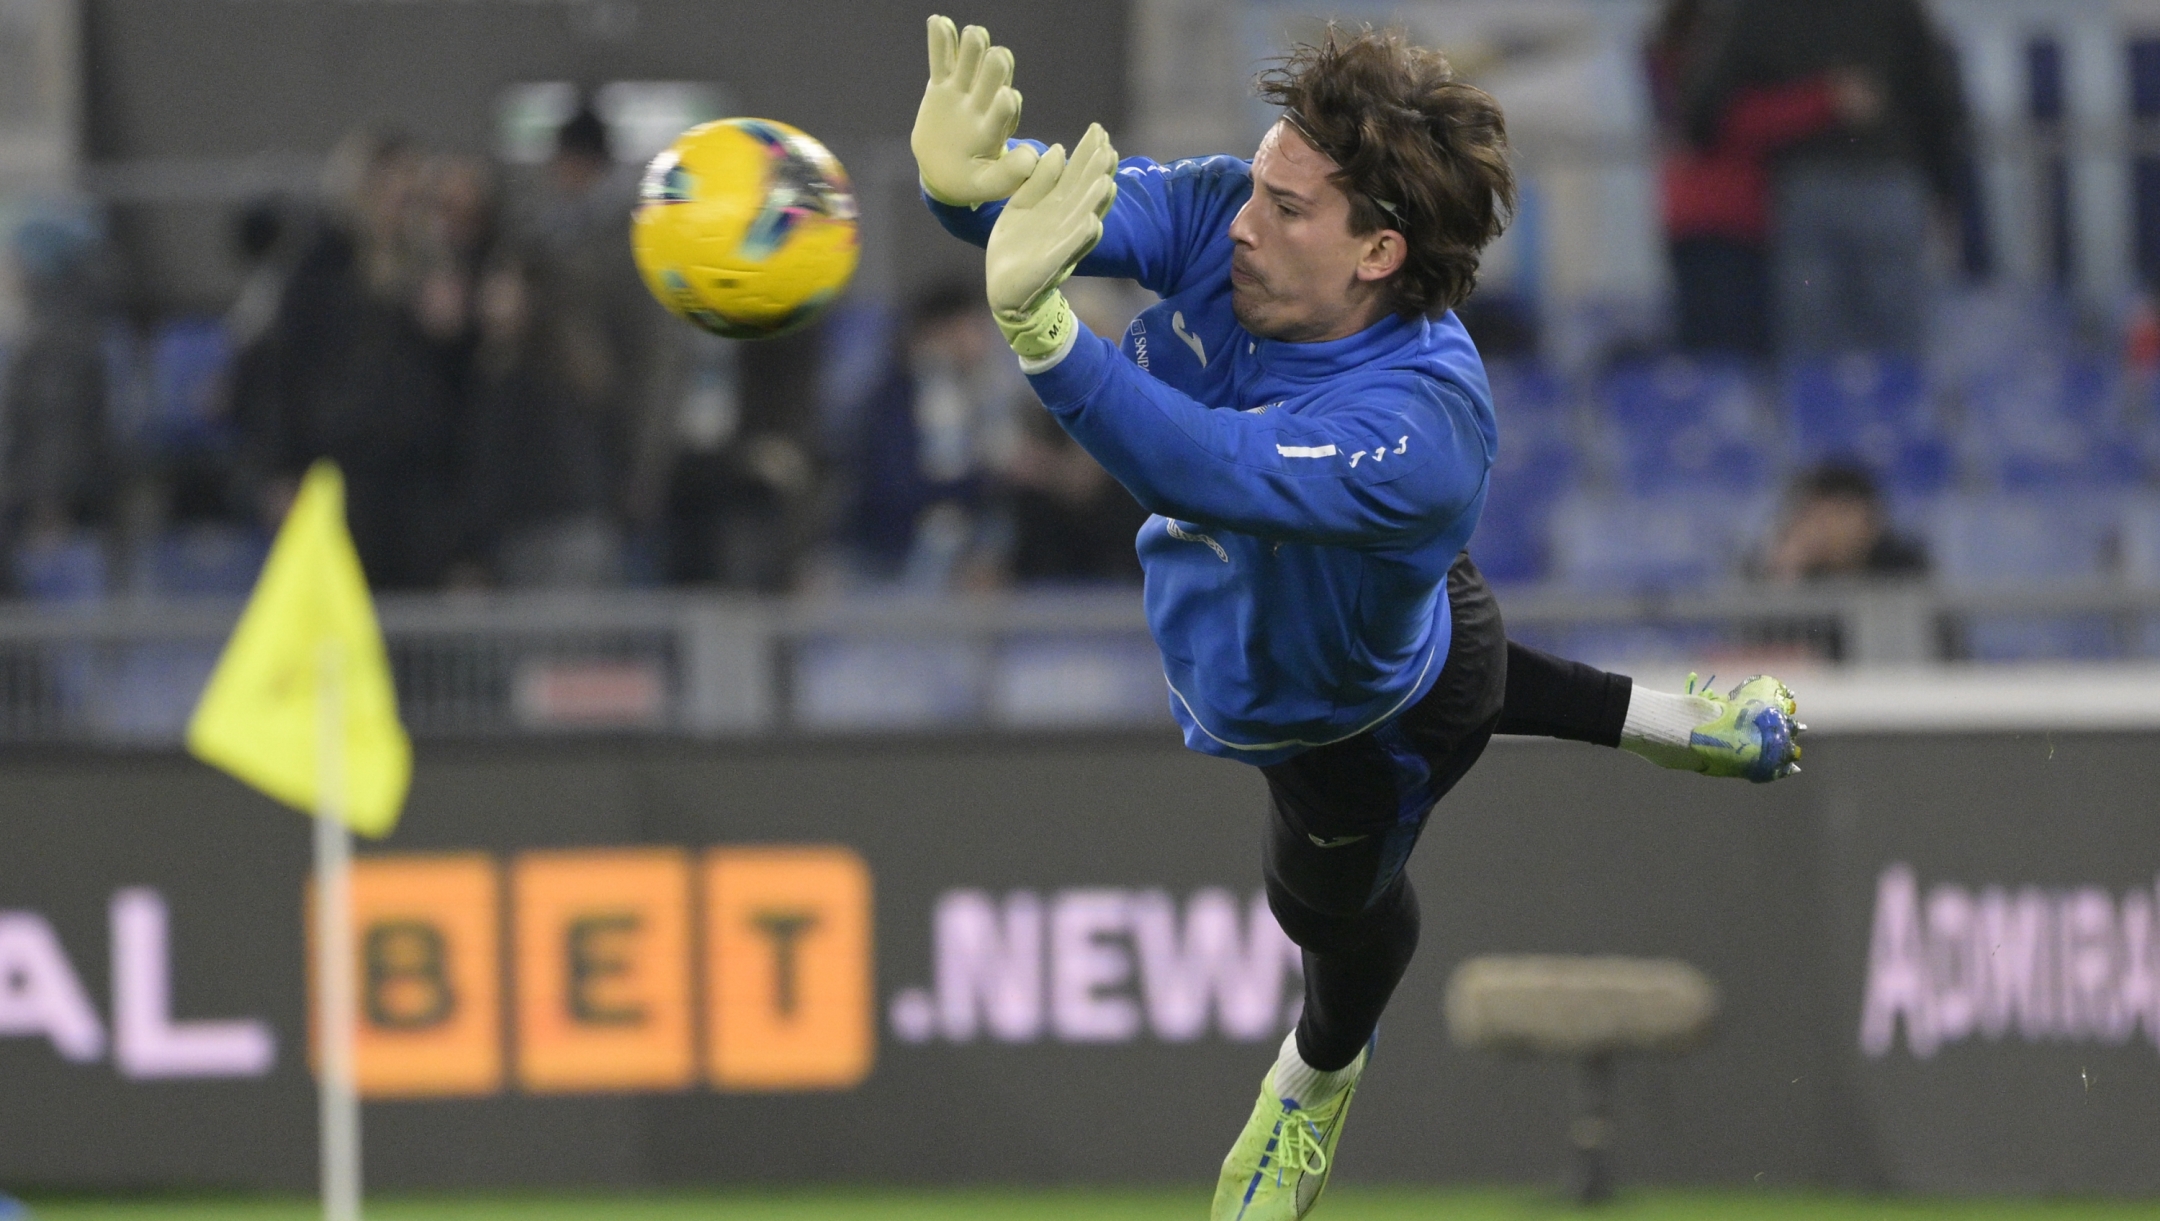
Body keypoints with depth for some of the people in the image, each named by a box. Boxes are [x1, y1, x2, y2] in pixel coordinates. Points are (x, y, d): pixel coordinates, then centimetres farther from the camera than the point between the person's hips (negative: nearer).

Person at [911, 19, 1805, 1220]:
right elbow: (1099, 198, -48)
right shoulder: (1225, 216, -31)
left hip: (1356, 723, -4)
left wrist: (1035, 322, -79)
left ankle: (1320, 1072, 65)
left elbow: (1205, 471, -65)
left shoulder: (1417, 425, -50)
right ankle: (1683, 724, 60)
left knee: (1333, 900, 30)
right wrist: (968, 176, -73)